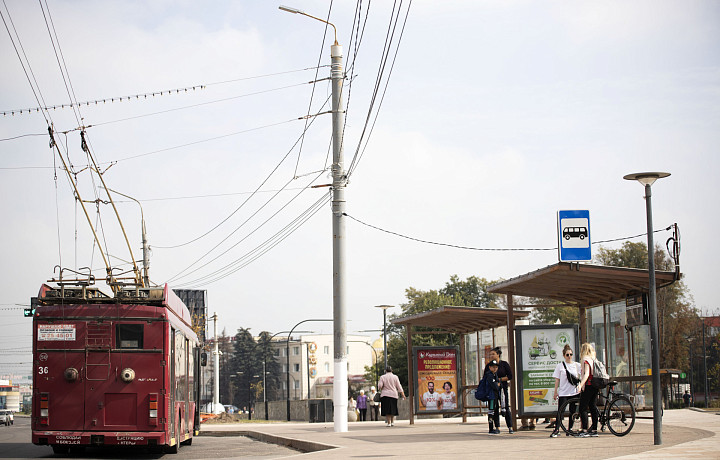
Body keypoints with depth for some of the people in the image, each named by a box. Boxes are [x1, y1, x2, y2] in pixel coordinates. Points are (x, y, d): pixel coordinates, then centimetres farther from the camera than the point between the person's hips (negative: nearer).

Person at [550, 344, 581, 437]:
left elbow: (579, 378, 15)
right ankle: (556, 429, -8)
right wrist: (555, 392, -3)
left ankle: (570, 429, 14)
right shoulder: (560, 366, 2)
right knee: (560, 411, -8)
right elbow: (557, 380, 2)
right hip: (563, 392, -3)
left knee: (572, 411, 5)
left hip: (574, 392, 3)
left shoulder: (577, 365, 8)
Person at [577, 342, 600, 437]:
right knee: (593, 407, 10)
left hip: (588, 386, -8)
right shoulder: (594, 360, 14)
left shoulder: (585, 360, -11)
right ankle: (594, 430, 10)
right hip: (595, 386, 8)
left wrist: (581, 385, -32)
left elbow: (586, 374, -22)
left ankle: (585, 431, -10)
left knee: (583, 408, -5)